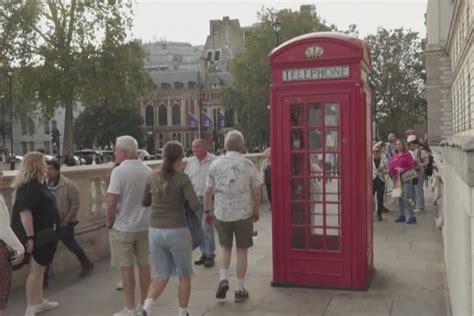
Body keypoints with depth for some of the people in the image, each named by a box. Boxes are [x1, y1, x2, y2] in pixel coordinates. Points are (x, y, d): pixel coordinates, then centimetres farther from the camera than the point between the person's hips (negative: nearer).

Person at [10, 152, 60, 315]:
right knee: (36, 270, -2)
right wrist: (30, 237, -30)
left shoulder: (36, 184, 12)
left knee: (39, 269, 18)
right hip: (37, 236, -10)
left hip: (42, 234, 10)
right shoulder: (28, 186, -21)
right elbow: (24, 212, -28)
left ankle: (39, 301, 30)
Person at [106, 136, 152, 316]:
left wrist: (109, 222, -5)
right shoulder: (148, 171, 1)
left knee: (127, 268, 4)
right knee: (144, 265, 14)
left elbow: (111, 201, -20)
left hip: (123, 227, -5)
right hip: (144, 226, 5)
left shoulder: (119, 171, -16)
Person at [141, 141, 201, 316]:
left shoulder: (153, 177, 2)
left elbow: (145, 202, 14)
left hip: (155, 231, 4)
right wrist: (197, 202, 4)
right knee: (184, 275, 18)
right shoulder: (182, 178, -11)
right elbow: (196, 206, -17)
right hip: (177, 232, -4)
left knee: (162, 276, 17)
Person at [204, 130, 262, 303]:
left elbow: (208, 191, -1)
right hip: (243, 214, -1)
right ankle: (239, 289, 16)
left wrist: (207, 211, 11)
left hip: (221, 213, 2)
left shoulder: (216, 164, -3)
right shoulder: (248, 165, -6)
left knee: (226, 248, 21)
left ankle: (223, 279, 5)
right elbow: (256, 192, -1)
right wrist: (256, 211, 12)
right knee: (241, 251, 11)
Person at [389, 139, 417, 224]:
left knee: (406, 199, -12)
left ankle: (412, 217, -4)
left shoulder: (407, 155, -2)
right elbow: (392, 166, 12)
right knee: (399, 198, 11)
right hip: (397, 179, 6)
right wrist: (395, 169, -8)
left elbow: (412, 166, -6)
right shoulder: (394, 156, 13)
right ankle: (402, 215, 22)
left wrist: (403, 170, -18)